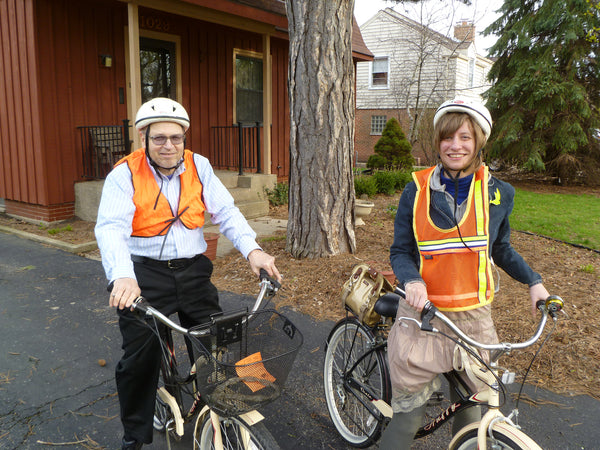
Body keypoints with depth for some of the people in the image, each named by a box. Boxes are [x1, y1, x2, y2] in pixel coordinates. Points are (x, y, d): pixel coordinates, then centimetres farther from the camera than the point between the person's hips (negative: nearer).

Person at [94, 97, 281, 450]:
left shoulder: (199, 166, 1)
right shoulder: (125, 174, -8)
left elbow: (226, 211, -5)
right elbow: (111, 228, -21)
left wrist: (252, 249, -21)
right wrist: (122, 276, -39)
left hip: (193, 270, 3)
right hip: (145, 275, -3)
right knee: (140, 358, 2)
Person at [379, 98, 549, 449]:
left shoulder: (499, 193, 2)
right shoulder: (417, 191, -3)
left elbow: (500, 249, 16)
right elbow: (401, 251, 0)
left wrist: (533, 280, 4)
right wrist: (412, 281, -18)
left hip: (474, 318, 2)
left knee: (470, 410, 14)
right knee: (409, 412, 3)